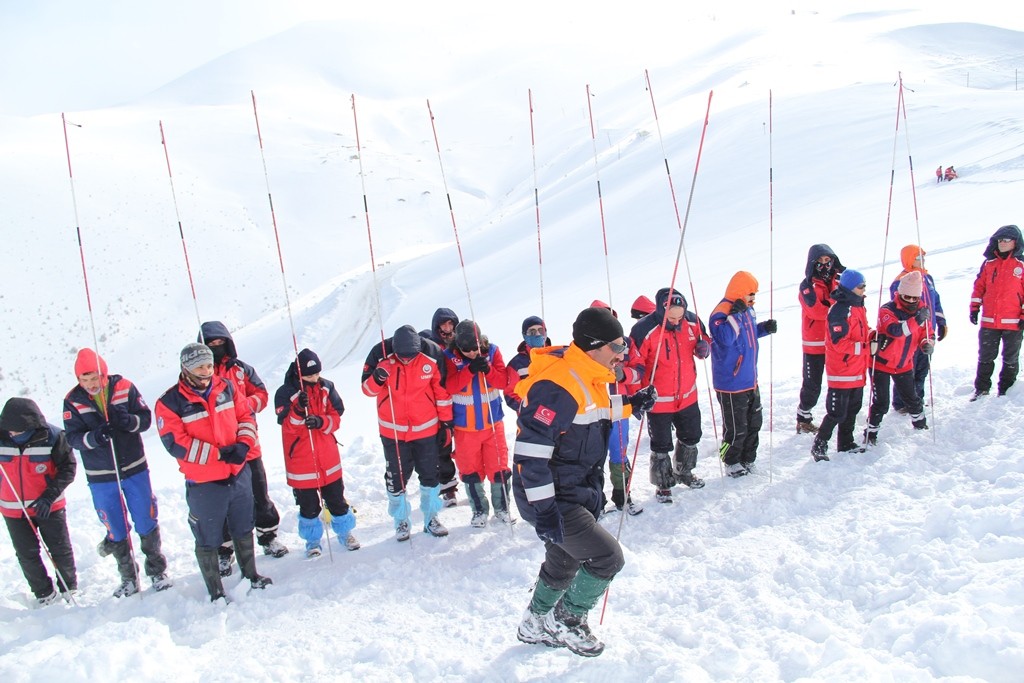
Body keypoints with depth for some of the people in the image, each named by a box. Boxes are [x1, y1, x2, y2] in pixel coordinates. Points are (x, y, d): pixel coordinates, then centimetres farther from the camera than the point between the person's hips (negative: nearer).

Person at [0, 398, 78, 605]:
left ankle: (69, 589, 28)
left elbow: (68, 467, -10)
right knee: (27, 555, 10)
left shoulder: (52, 437, -17)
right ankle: (45, 594, 27)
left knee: (60, 549, 8)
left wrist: (50, 495, -19)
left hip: (49, 506, -3)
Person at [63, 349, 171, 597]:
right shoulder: (73, 401, -7)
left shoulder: (124, 388, -8)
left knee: (147, 525, 7)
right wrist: (94, 438, -30)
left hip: (134, 468, 0)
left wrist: (130, 421, -26)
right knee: (116, 530, 11)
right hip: (101, 477, 1)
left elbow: (146, 418, -4)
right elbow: (73, 437, -10)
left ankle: (157, 571, 24)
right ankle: (129, 579, 27)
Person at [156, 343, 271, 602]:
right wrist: (218, 453, -23)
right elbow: (175, 443, -19)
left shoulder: (226, 388, 1)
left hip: (239, 474, 4)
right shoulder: (170, 402, -13)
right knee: (208, 541, 9)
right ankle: (215, 592, 26)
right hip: (203, 483, -4)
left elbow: (247, 416, 6)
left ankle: (251, 576, 40)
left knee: (243, 531, 21)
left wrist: (243, 444, -13)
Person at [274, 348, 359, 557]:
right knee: (309, 505, 8)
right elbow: (288, 426, -16)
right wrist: (298, 411, -34)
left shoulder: (326, 387, 1)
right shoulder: (285, 393, -10)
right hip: (300, 460, -3)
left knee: (336, 499, 15)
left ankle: (344, 531, 34)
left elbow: (336, 417, 0)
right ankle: (312, 540, 27)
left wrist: (321, 422, -21)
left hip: (328, 457, 3)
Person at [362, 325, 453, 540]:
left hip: (425, 429, 1)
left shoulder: (430, 362, -10)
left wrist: (446, 418, 6)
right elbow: (368, 389, -5)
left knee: (430, 475, 11)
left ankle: (431, 517, 27)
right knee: (396, 477, 7)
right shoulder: (383, 359, -11)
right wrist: (377, 378, -28)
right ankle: (401, 520, 23)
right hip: (393, 431, 0)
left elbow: (442, 389, 2)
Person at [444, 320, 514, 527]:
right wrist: (469, 370, -30)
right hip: (465, 425, -1)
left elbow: (503, 381, -7)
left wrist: (487, 369, -26)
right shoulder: (450, 356, -10)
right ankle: (479, 510, 27)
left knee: (499, 467, 5)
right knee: (470, 470, 9)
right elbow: (450, 386, -18)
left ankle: (502, 508, 24)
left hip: (492, 422, 1)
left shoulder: (492, 351, -6)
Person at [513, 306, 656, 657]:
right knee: (607, 558, -7)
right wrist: (543, 509, -28)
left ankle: (536, 626, 47)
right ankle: (566, 621, 16)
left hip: (578, 493, 10)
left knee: (564, 562, 25)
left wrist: (631, 405, 11)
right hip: (554, 500, -10)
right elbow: (531, 450, -29)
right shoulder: (557, 385, -27)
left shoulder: (587, 378, 4)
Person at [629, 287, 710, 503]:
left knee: (691, 437, 23)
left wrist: (703, 347, -14)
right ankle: (663, 484, 30)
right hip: (658, 401, -5)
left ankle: (684, 472, 49)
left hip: (688, 396, 5)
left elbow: (704, 340, 10)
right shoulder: (644, 330, -23)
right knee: (661, 446, 8)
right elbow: (634, 364, -15)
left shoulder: (692, 321, -9)